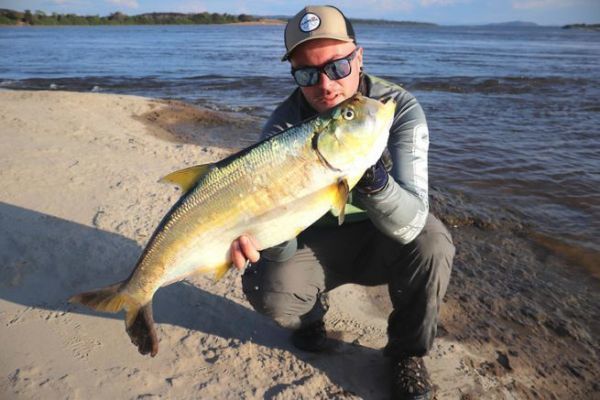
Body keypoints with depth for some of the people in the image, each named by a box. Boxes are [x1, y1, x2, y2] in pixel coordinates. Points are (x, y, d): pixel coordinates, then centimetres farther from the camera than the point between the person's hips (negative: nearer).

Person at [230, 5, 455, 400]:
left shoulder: (400, 109, -22)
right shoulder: (283, 126, -19)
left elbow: (409, 225, -32)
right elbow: (283, 247, -24)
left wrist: (373, 179, -51)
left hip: (380, 239, 0)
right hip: (318, 241, 1)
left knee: (431, 244, -30)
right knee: (265, 288, -24)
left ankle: (407, 352, -1)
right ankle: (312, 311, 14)